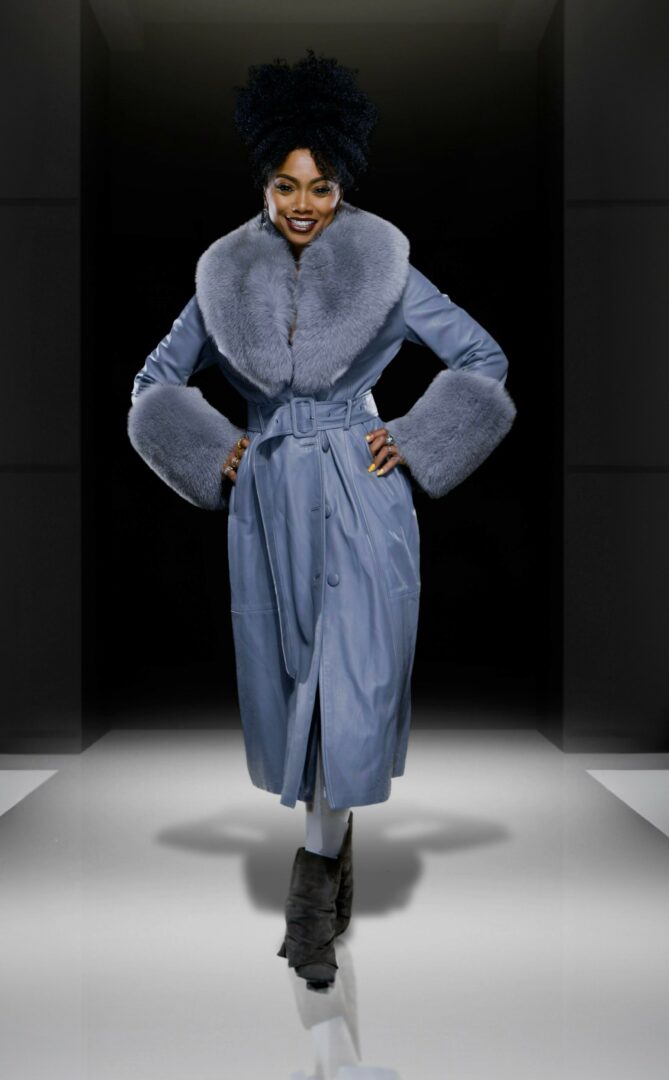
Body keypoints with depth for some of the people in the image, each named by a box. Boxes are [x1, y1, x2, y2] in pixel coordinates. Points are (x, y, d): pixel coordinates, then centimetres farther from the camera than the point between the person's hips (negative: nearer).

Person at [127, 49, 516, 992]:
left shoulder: (386, 270, -1)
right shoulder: (226, 278, 6)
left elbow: (483, 360, 4)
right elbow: (158, 382, 15)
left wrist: (412, 444, -3)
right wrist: (216, 454, 3)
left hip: (360, 503, -3)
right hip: (267, 506, 3)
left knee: (352, 692, -7)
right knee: (287, 690, 10)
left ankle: (315, 879, 8)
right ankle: (336, 858, 30)